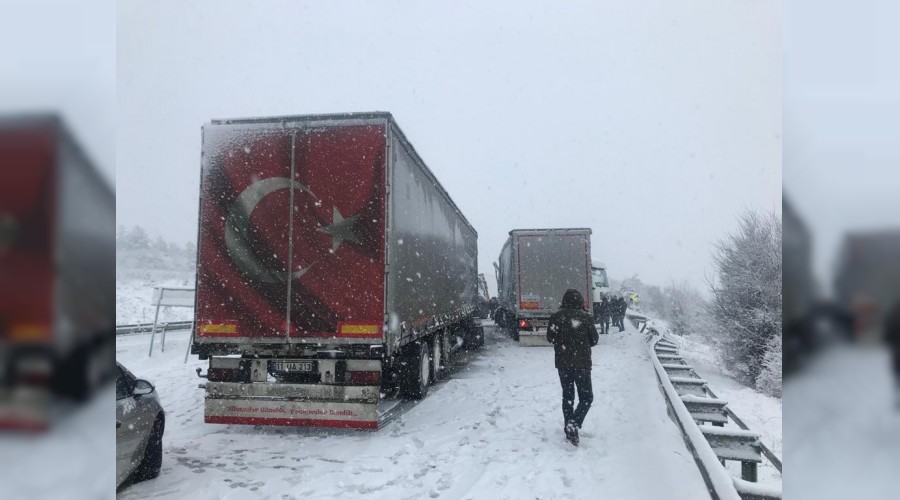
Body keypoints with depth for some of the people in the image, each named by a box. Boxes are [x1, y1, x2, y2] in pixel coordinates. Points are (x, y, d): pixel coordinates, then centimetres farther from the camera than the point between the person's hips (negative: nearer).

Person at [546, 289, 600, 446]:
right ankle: (573, 424, -12)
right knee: (586, 398, 7)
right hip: (582, 364, -3)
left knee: (567, 396, 18)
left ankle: (569, 428, 19)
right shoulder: (585, 317, -12)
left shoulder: (556, 317, -6)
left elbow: (550, 338, 4)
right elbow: (594, 340, -2)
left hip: (562, 363, 3)